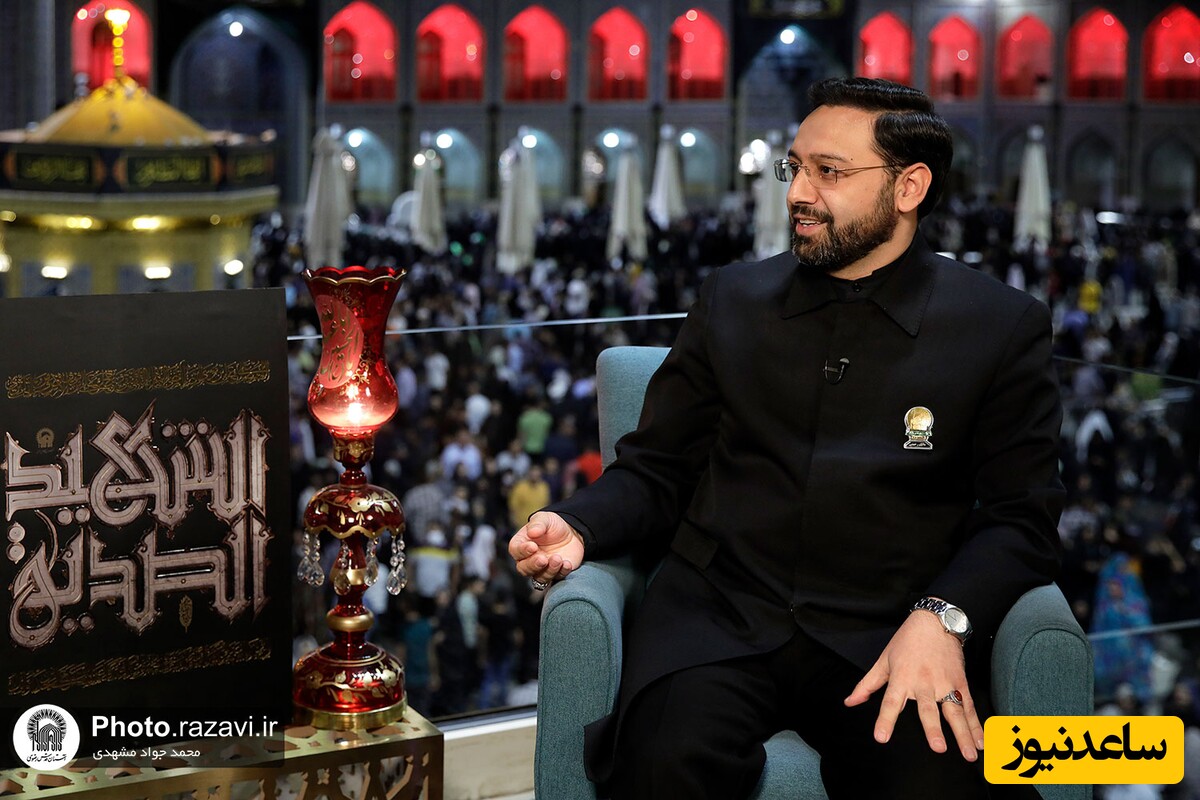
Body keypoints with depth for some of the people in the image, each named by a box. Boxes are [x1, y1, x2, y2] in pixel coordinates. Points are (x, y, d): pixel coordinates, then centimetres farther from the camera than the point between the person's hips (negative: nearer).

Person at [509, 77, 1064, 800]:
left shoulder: (1003, 326, 6)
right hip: (719, 622, 2)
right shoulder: (734, 299, 15)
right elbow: (655, 469, 18)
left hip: (885, 634, -1)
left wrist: (940, 618, -16)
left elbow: (1023, 517, 2)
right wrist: (577, 528, -4)